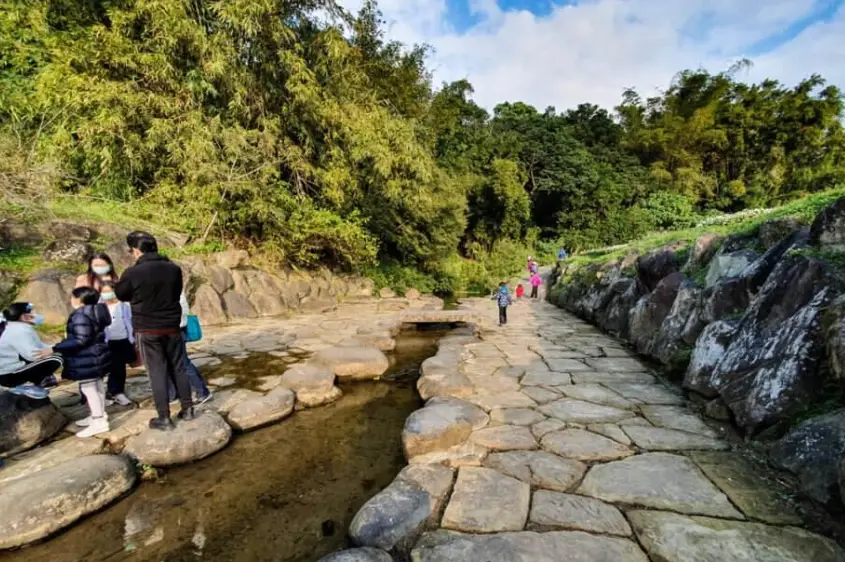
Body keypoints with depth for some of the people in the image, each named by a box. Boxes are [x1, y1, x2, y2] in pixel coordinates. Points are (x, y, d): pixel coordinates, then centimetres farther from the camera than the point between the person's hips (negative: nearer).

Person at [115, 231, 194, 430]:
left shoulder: (133, 272, -14)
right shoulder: (174, 268, -4)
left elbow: (121, 295, 4)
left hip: (147, 330, -3)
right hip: (172, 327, 3)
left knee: (157, 373, 4)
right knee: (178, 368, 13)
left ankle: (164, 418, 10)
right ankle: (187, 409, 20)